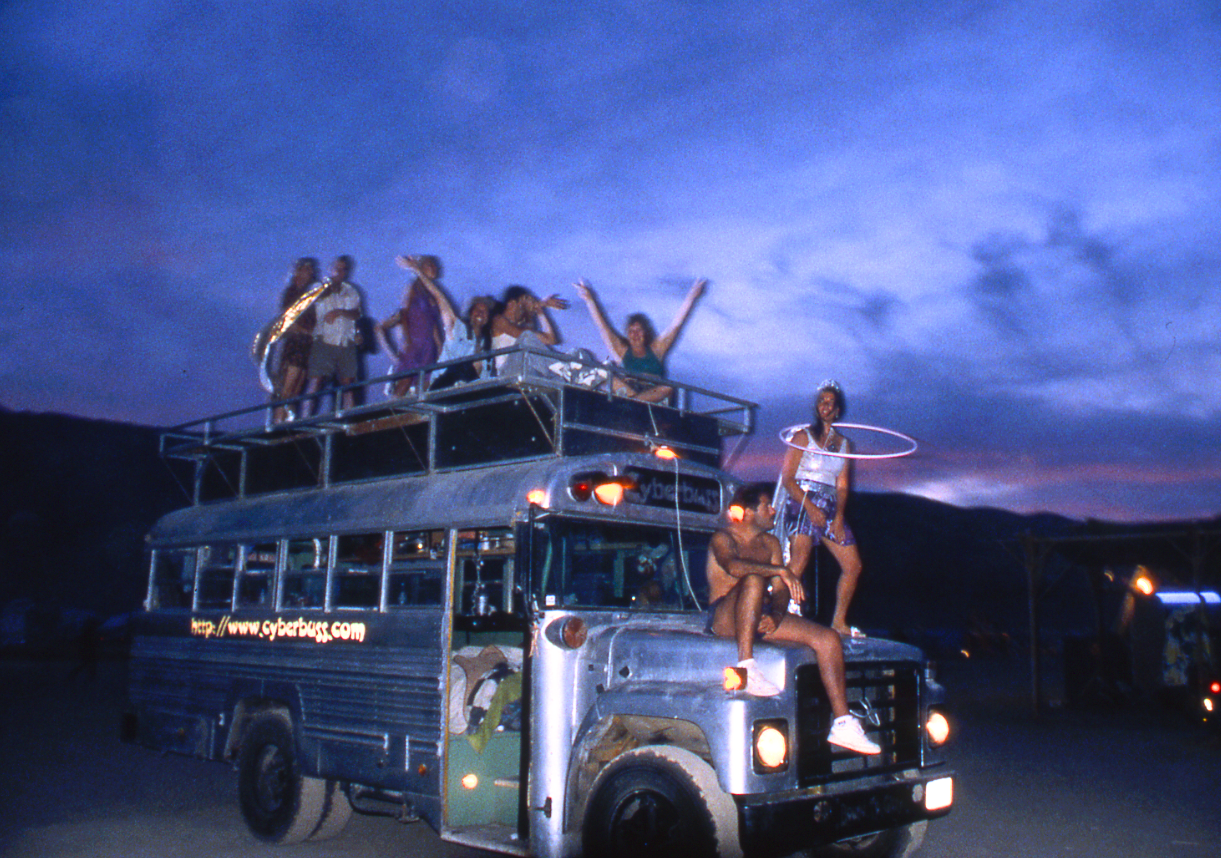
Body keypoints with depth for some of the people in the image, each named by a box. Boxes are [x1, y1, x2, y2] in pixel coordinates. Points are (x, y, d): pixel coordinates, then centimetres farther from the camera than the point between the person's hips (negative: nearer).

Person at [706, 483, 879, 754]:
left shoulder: (770, 544, 17)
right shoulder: (723, 538, -5)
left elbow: (780, 590, 8)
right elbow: (732, 565, -29)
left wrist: (775, 616, -13)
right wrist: (781, 570, -34)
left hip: (763, 617, 7)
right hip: (724, 619, -7)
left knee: (828, 638, -8)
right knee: (754, 580, -37)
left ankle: (842, 725, -9)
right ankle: (746, 666, -37)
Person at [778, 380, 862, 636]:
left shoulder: (843, 444, 18)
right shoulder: (803, 436, 4)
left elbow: (842, 485, 13)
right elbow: (787, 478, -4)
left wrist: (839, 517, -4)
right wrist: (810, 507, -16)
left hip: (830, 509, 6)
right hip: (802, 503, -6)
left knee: (853, 565, 3)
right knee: (799, 560, -26)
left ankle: (838, 622, 15)